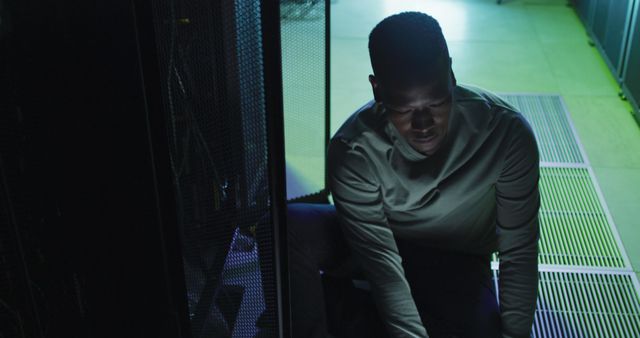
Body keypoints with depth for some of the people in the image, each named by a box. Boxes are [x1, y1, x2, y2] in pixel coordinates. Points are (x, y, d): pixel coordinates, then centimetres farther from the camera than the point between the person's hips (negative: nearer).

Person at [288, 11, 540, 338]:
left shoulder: (507, 132, -27)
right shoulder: (352, 151, -30)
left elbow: (520, 251, -17)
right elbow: (383, 266, -28)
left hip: (455, 259, 2)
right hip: (377, 239, -1)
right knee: (286, 227, -29)